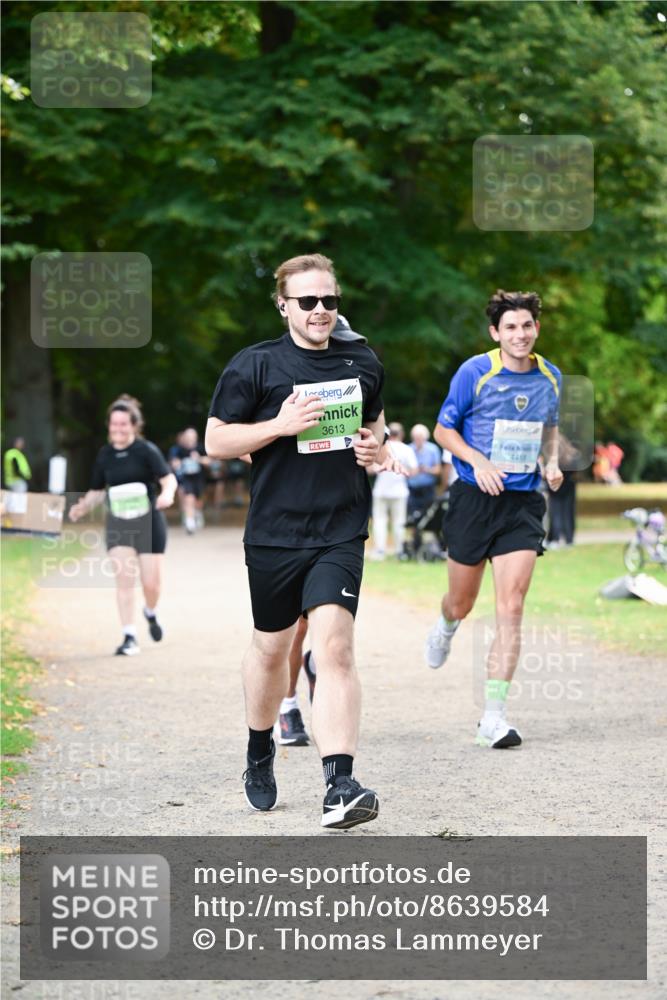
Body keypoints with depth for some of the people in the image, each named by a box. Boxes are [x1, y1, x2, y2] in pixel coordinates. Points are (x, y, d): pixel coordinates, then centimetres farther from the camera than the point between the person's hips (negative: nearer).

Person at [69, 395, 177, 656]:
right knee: (124, 579, -9)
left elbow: (168, 478, -15)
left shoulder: (146, 451, -7)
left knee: (151, 582, 0)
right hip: (118, 524, 2)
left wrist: (167, 494, -37)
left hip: (148, 522, -2)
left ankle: (151, 613, 35)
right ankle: (129, 637, -4)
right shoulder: (105, 455, 5)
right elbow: (98, 490, 14)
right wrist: (83, 506, -4)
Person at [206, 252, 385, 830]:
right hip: (274, 533, -1)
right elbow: (215, 441, -3)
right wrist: (280, 425, -16)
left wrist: (374, 442, 2)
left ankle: (340, 786, -23)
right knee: (271, 648, 15)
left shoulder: (363, 363, 8)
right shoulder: (255, 365, -4)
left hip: (341, 532, 1)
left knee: (334, 645, -16)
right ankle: (260, 752, 42)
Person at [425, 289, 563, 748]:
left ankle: (494, 715, -9)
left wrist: (552, 463, 2)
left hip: (523, 502, 2)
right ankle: (446, 627, 51)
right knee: (462, 602, 11)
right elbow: (444, 429, 0)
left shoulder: (550, 378, 4)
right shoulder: (474, 372, -8)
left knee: (511, 608, -10)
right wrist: (478, 461, -16)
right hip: (475, 498, -2)